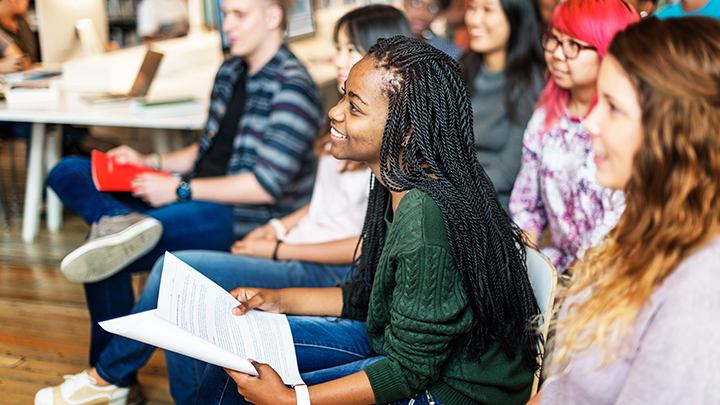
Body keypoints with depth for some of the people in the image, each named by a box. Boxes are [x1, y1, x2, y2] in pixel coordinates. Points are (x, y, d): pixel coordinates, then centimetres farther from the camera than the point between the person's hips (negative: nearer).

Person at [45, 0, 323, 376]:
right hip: (198, 197, 10)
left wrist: (180, 189, -17)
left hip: (244, 218, -9)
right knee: (66, 172, 1)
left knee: (103, 259, -25)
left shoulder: (292, 87, -15)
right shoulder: (230, 71, 14)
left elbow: (267, 186, -20)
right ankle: (122, 220, -29)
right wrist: (149, 162, 9)